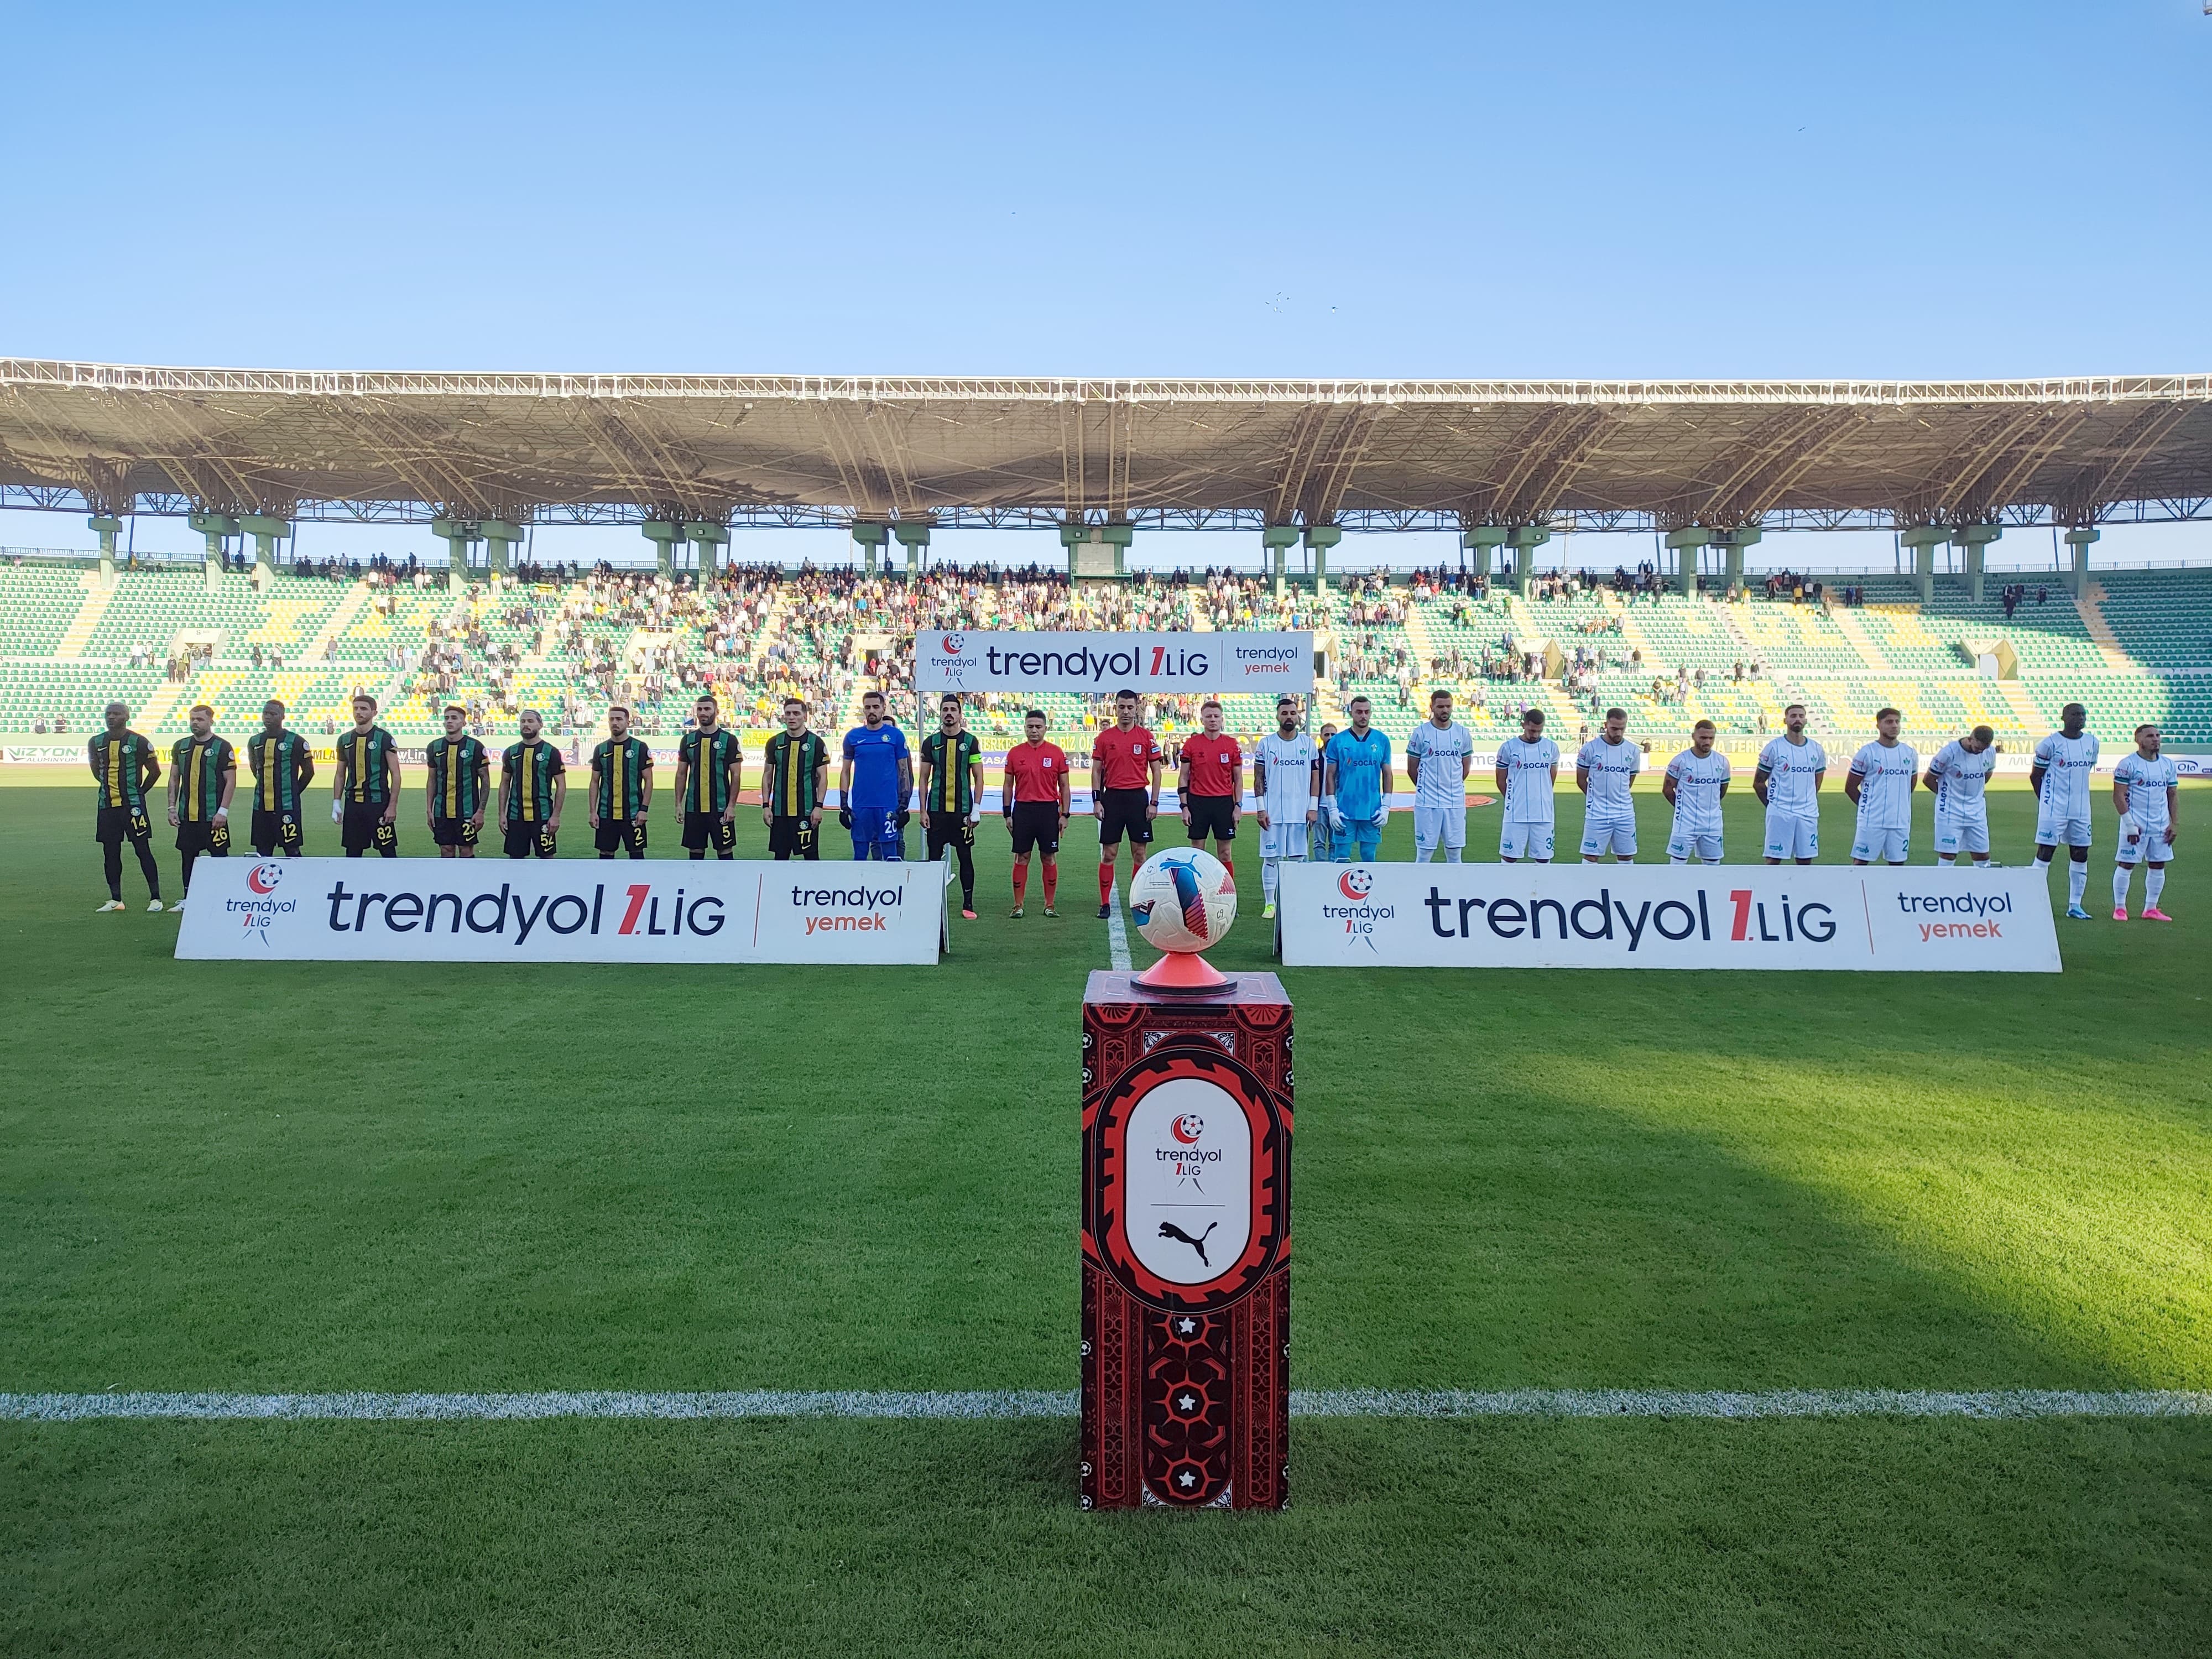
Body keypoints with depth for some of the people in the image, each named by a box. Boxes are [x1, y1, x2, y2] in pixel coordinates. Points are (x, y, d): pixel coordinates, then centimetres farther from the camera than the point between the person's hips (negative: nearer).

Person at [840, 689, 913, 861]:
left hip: (888, 805, -2)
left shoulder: (896, 736, 3)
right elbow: (845, 771, 11)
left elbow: (904, 771, 4)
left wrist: (904, 805, -2)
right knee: (860, 855, 7)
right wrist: (843, 805, 3)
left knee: (891, 856, -1)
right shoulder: (853, 737, 7)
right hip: (860, 806, 2)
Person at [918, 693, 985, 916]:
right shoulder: (931, 742, 4)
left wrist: (976, 810, -5)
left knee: (965, 856, 3)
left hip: (963, 810, -1)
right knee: (934, 857, 4)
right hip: (936, 810, 1)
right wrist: (923, 811, 1)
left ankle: (968, 904, 10)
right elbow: (924, 779, 7)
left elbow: (978, 778, 2)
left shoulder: (970, 741, 1)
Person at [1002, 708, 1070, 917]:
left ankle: (1049, 905, 12)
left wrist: (1064, 815, -1)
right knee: (1021, 858, 3)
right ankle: (1018, 906, 8)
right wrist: (1007, 814, 4)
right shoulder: (1014, 753, 4)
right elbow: (1008, 786, 9)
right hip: (1022, 810, 1)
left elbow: (1065, 786, 5)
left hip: (1049, 810, 0)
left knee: (1049, 858, 4)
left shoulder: (1057, 753, 2)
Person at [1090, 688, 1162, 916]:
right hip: (1112, 798, 0)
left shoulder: (1146, 737, 2)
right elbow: (1096, 771, 6)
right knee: (1108, 854, 1)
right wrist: (1096, 801, -3)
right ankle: (1105, 904, 6)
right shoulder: (1104, 738, 4)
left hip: (1139, 797, 0)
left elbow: (1156, 771, 4)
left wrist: (1154, 803, -3)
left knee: (1139, 853, 5)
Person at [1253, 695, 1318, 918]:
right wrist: (1261, 809, -6)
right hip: (1273, 813, -1)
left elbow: (1315, 777, 7)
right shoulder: (1265, 744, 1)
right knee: (1271, 858, 2)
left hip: (1301, 813, 2)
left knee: (1300, 857, 6)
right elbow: (1258, 778, 1)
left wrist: (1313, 807, -1)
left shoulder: (1308, 743, 6)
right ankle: (1270, 903, 10)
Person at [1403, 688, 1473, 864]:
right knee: (1424, 852, 0)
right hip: (1427, 803, -3)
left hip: (1456, 802, 3)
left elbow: (1466, 767, 15)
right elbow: (1412, 769, 5)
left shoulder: (1463, 733, 5)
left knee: (1455, 852, 6)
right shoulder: (1421, 732, -2)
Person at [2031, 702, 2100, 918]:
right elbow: (2035, 775, -2)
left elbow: (2087, 771, 20)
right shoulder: (2050, 744, -9)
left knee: (2081, 855, 7)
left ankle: (2075, 906, 15)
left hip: (2081, 810, 6)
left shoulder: (2092, 743, 8)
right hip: (2054, 810, -6)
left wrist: (2075, 794, 14)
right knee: (2045, 853, -4)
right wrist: (2047, 801, -1)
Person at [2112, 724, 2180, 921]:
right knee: (2126, 864, -3)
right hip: (2135, 825, -6)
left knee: (2158, 866, 8)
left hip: (2161, 826, 6)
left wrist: (2175, 824, 7)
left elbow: (2173, 795, 14)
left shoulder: (2168, 765, 9)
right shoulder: (2128, 764, -9)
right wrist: (2129, 824, -15)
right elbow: (2118, 796, -11)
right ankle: (2119, 908, 6)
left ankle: (2151, 909, 16)